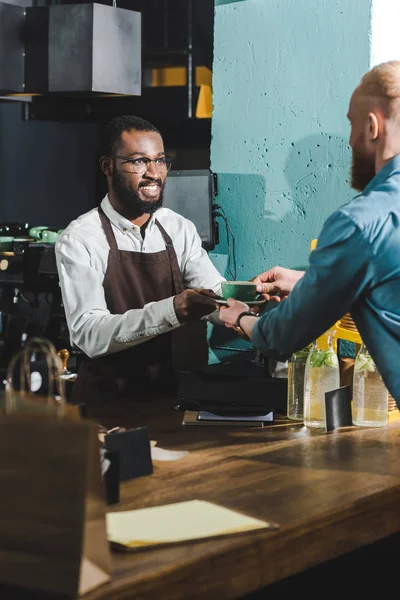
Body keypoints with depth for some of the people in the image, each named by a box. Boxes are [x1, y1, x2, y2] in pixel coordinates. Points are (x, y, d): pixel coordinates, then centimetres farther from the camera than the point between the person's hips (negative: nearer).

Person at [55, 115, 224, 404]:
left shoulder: (180, 229, 7)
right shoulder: (79, 239, -9)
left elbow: (218, 294, -2)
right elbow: (89, 335, -20)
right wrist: (171, 311, -32)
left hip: (171, 390, 5)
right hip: (107, 398, -5)